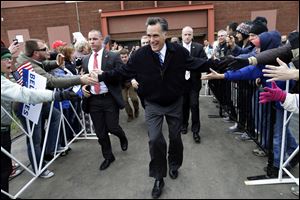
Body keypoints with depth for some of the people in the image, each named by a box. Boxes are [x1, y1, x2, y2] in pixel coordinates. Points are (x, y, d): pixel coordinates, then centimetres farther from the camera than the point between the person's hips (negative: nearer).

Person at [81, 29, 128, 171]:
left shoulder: (113, 56, -5)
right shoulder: (85, 60, 11)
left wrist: (103, 74, -23)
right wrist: (83, 87, -1)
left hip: (110, 99, -4)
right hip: (93, 100, 5)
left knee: (112, 127, 2)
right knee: (100, 132, 11)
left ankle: (123, 138, 40)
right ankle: (108, 156, 32)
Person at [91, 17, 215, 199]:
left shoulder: (179, 51, -12)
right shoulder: (140, 55, -15)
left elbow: (196, 64, -1)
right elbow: (122, 71, -8)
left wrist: (215, 63, -9)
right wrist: (101, 76, -11)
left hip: (175, 103, 2)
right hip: (153, 105, -1)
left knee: (175, 137, 15)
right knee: (155, 139, -8)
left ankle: (174, 165, 45)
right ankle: (159, 178, 14)